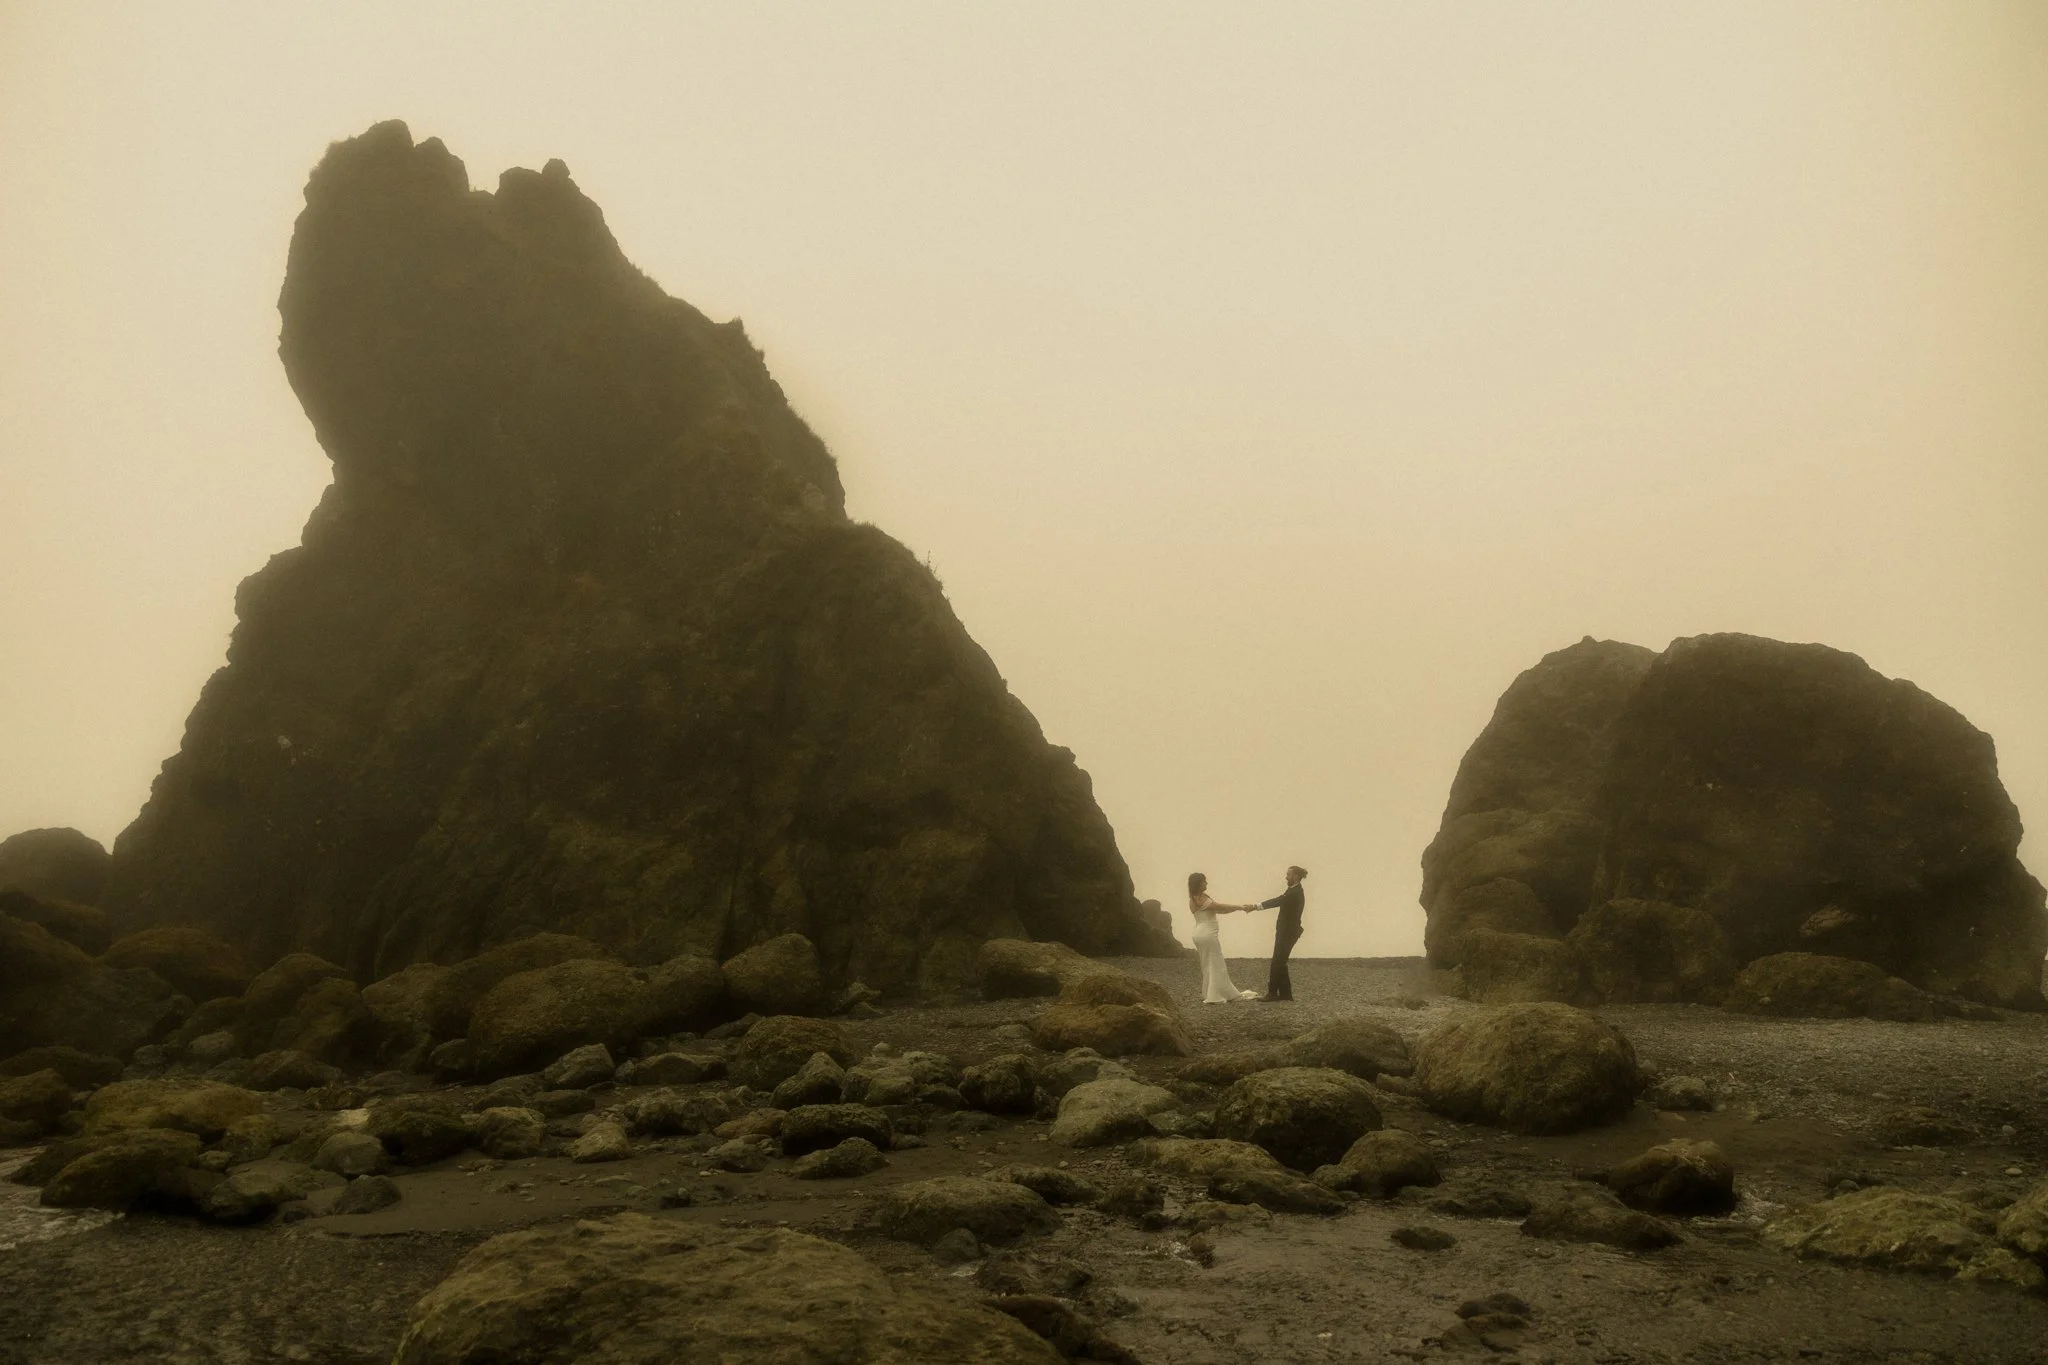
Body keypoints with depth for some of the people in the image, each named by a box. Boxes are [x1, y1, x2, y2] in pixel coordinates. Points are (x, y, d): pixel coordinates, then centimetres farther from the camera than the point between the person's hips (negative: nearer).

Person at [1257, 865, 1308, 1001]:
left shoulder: (1296, 893, -19)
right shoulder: (1294, 891, 15)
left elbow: (1278, 901, -28)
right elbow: (1279, 901, 13)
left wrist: (1256, 906, -31)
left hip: (1289, 932, -10)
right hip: (1286, 931, 10)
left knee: (1278, 962, -5)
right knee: (1280, 962, 11)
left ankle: (1273, 993, 0)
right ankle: (1285, 993, 15)